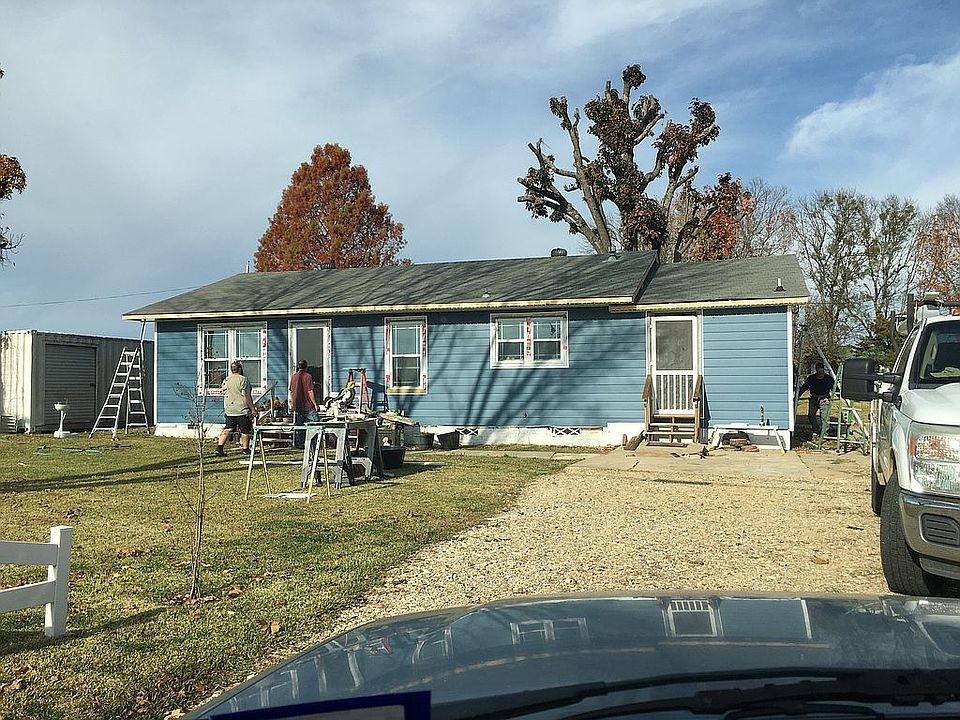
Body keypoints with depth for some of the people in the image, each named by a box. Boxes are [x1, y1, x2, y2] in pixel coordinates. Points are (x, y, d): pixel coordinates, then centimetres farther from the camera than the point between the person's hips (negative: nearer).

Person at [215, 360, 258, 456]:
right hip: (242, 410, -6)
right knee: (245, 430, 7)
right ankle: (246, 448, 17)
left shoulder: (226, 380, 7)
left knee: (227, 429, 10)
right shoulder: (243, 380, -12)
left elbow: (225, 395, 15)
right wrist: (253, 409, -8)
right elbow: (247, 396, -13)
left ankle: (219, 446, -2)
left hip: (229, 411, 6)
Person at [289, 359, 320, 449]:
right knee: (315, 422, -1)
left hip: (297, 406, 6)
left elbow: (291, 391, 14)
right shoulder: (308, 376, -9)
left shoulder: (293, 376, 9)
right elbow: (310, 391, -14)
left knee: (299, 426, 10)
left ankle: (299, 444, 11)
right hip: (308, 405, -6)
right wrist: (315, 404, -10)